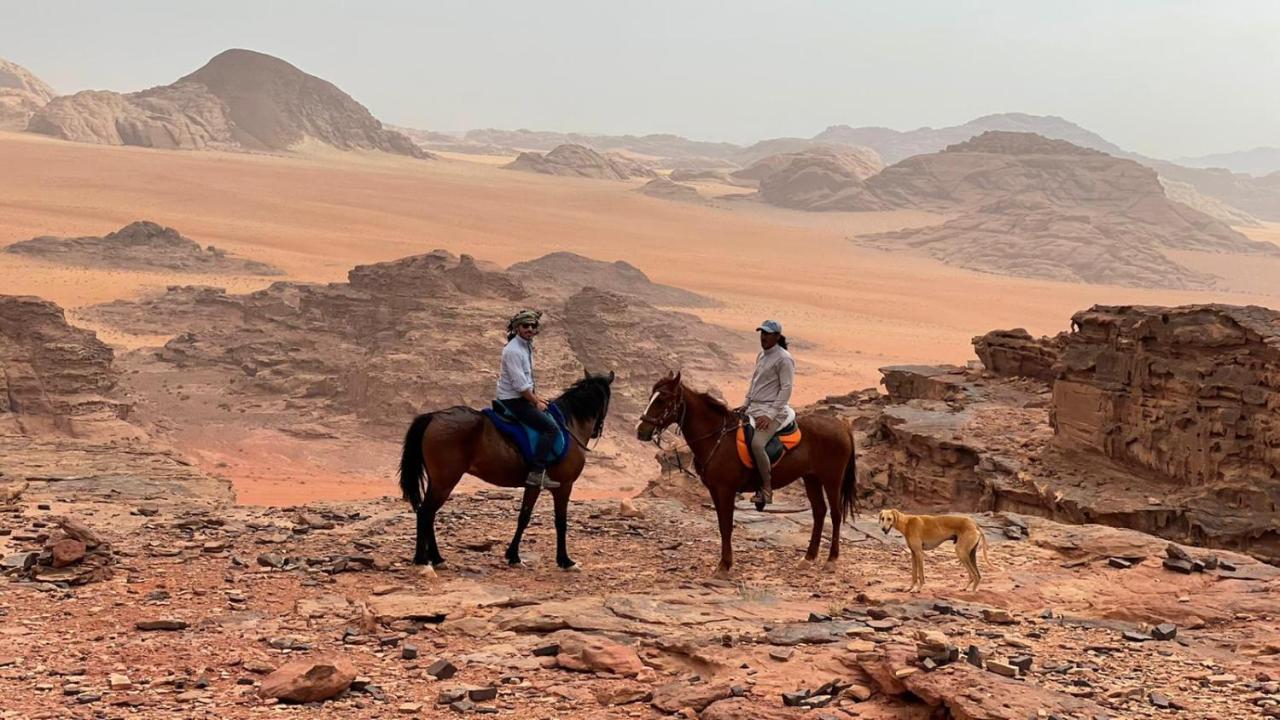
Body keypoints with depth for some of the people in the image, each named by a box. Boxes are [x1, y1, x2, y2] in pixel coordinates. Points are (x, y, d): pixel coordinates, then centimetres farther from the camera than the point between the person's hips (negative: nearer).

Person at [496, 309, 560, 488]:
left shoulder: (527, 346, 12)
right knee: (552, 428, -19)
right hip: (513, 401, -10)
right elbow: (520, 384, -21)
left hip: (522, 399, 10)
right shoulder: (513, 350, -20)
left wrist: (537, 397, 11)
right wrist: (536, 403, -12)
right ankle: (536, 473, -21)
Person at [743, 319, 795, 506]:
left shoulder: (784, 359, -11)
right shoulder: (761, 355, 15)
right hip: (753, 409, 10)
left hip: (772, 410, -10)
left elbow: (786, 389, -15)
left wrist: (770, 415, -21)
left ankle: (766, 489, -20)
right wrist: (745, 404, 14)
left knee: (756, 444, -31)